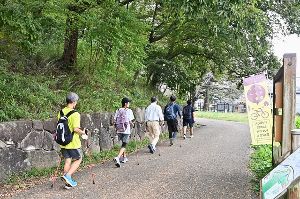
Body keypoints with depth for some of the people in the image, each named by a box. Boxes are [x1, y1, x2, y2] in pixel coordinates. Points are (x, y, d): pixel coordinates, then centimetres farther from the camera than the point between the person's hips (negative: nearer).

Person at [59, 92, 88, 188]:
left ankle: (68, 182, 17)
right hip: (73, 142, -6)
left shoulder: (61, 112, 4)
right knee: (78, 159, 12)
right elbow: (76, 129, -24)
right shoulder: (75, 114, -18)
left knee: (67, 161, 14)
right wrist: (83, 133, -6)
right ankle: (67, 175, -3)